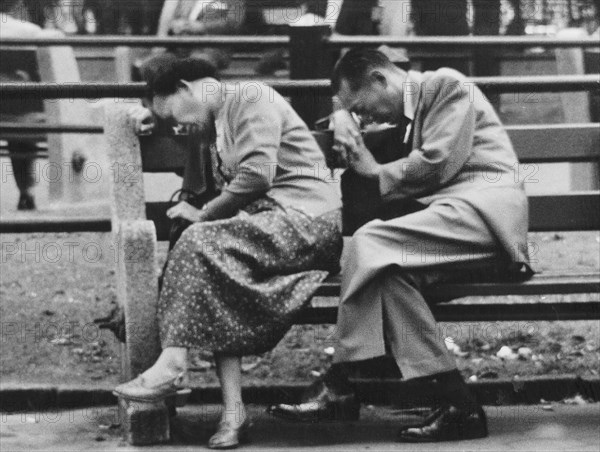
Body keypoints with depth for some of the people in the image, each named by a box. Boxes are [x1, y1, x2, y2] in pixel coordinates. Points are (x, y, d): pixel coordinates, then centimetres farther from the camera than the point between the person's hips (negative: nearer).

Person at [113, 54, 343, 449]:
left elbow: (256, 175, -18)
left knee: (202, 242, -23)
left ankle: (173, 365, -25)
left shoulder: (252, 98, -6)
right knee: (215, 280, -16)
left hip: (306, 216, -8)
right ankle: (232, 409, -25)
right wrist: (151, 113, 23)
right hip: (269, 218, 8)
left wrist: (202, 213, -9)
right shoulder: (220, 119, 22)